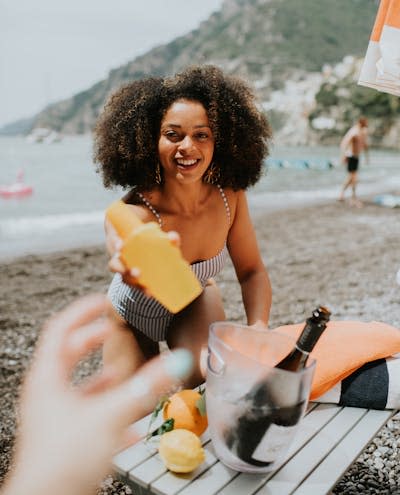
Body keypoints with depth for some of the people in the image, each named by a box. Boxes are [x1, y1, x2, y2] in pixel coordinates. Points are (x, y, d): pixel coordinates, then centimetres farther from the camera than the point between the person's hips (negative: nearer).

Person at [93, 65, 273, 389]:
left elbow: (252, 271, -16)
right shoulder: (132, 213, -37)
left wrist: (258, 330, -34)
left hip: (194, 303, 1)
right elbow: (122, 243, -61)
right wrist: (133, 267, -85)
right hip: (134, 315, -1)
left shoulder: (230, 196, -25)